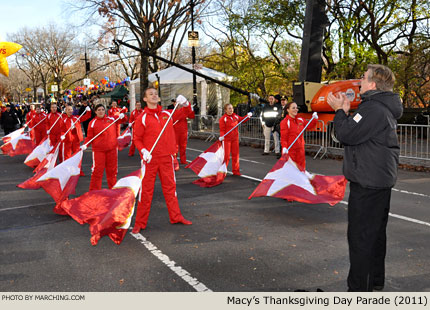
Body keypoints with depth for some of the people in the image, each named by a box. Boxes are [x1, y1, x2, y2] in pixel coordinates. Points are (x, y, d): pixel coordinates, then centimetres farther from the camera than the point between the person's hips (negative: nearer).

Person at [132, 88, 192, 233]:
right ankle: (140, 223, 9)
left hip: (167, 158, 4)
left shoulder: (167, 114, 7)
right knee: (146, 190, 0)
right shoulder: (142, 118, -4)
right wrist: (143, 151, -19)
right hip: (150, 159, -3)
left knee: (170, 186, 13)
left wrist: (185, 103, -2)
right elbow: (136, 138, -2)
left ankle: (176, 216, 25)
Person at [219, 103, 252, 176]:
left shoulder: (236, 116, 7)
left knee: (235, 155, 9)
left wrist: (248, 116, 7)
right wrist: (221, 136, -28)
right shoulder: (223, 118, -8)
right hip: (226, 139, -5)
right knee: (226, 155, -3)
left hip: (235, 139, 5)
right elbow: (222, 129, -12)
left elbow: (242, 119, 23)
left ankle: (235, 171, 19)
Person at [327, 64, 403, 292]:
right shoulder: (383, 108, 15)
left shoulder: (373, 109, -19)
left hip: (368, 184, -11)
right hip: (381, 180, 11)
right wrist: (346, 111, 11)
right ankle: (376, 281, 32)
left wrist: (339, 110, -7)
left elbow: (347, 135, -21)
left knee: (360, 236, -5)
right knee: (376, 232, 19)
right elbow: (358, 132, 17)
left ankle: (358, 289, 2)